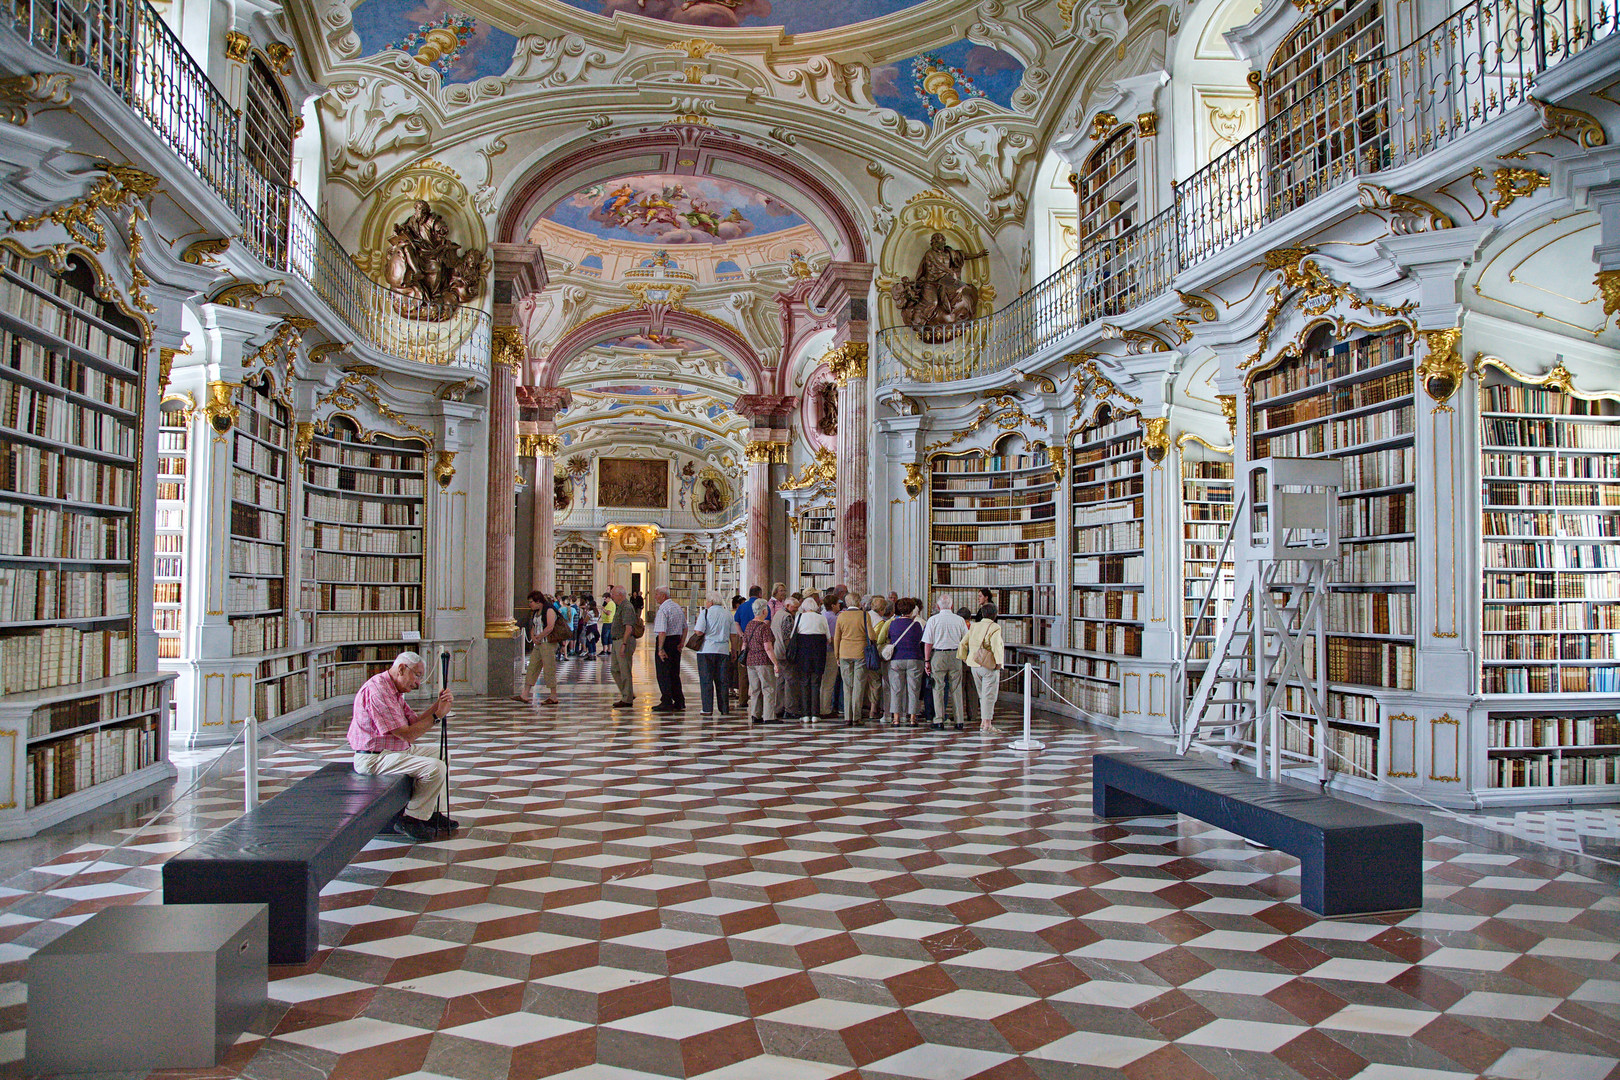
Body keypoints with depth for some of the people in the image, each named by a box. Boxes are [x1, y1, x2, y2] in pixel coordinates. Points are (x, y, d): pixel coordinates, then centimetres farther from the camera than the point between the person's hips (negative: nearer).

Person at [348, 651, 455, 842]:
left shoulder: (394, 690, 12)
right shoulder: (377, 691, -22)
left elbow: (414, 722, 8)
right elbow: (407, 734, -23)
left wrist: (438, 704, -4)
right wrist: (437, 715, -14)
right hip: (373, 758, -11)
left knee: (440, 755, 16)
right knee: (435, 767, -22)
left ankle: (430, 812, 16)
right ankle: (411, 818, -7)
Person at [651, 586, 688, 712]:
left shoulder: (663, 609, -15)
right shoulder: (678, 607, 13)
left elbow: (662, 631, -23)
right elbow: (685, 628, 17)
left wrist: (660, 649, -22)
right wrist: (681, 643, 16)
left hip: (666, 642, -8)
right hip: (676, 641, 8)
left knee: (663, 673, -1)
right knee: (674, 674, 15)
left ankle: (667, 703, 0)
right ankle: (679, 702, 17)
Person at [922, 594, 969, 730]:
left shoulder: (933, 620, -4)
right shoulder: (960, 620, 2)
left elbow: (928, 642, -5)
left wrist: (927, 661, -1)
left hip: (938, 655, -2)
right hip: (956, 655, 2)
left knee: (938, 688, 4)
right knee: (956, 688, 7)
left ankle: (939, 720, 3)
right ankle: (959, 720, 9)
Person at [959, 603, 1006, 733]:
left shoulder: (974, 626, 9)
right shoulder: (994, 628, -11)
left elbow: (963, 643, 9)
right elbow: (996, 645, -23)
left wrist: (964, 659, 15)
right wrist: (999, 662, -17)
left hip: (974, 666, 7)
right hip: (989, 666, -7)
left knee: (983, 695, 17)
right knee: (989, 695, -1)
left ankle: (983, 722, 20)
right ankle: (987, 724, -2)